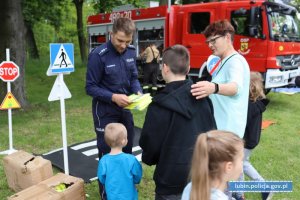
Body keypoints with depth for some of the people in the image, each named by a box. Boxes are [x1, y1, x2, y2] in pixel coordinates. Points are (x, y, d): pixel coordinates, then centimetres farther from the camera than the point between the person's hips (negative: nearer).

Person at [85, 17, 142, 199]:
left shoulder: (131, 51, -2)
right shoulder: (98, 55, -20)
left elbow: (134, 77, 6)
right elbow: (91, 87, -16)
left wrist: (139, 93, -14)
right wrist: (113, 97, -29)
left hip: (125, 107, 6)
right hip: (105, 110, -6)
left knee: (127, 149, 17)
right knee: (107, 153, 7)